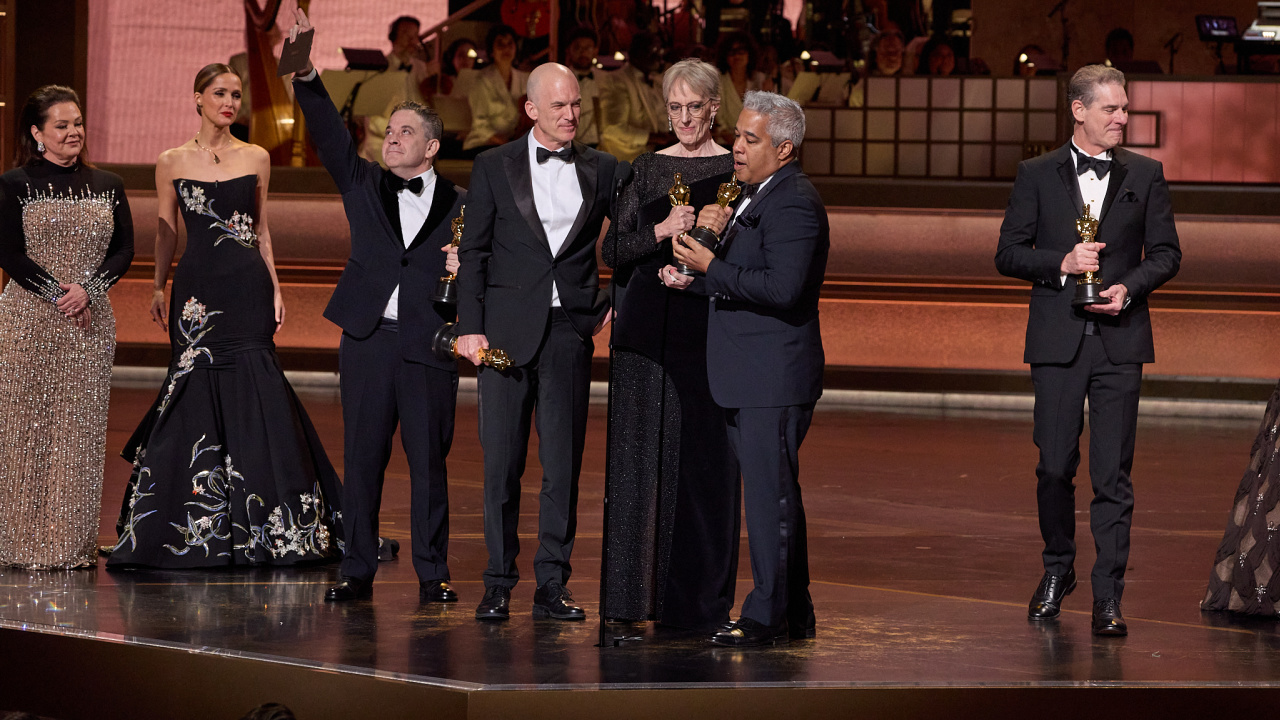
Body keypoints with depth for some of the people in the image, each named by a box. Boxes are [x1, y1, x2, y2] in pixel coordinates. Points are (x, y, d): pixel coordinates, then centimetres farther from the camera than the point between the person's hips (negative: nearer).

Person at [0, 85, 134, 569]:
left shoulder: (106, 186, 12)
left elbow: (124, 250, 6)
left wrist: (87, 289, -10)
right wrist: (58, 294, -13)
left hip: (91, 322, 3)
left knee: (81, 430, 2)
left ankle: (74, 543, 5)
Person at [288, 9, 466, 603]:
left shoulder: (460, 205, 7)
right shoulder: (364, 185, 12)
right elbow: (330, 135, -1)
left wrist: (463, 272, -15)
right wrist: (305, 74, -14)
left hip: (429, 347, -2)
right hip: (368, 338, 2)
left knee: (429, 460, 1)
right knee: (362, 458, 3)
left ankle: (433, 572, 9)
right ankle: (357, 570, 10)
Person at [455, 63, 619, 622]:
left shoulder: (602, 170, 8)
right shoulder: (494, 167, 4)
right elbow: (473, 253, 3)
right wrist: (470, 327, -4)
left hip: (570, 329, 1)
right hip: (507, 329, -1)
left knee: (563, 464, 0)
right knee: (502, 463, 0)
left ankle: (552, 585, 6)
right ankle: (499, 582, 8)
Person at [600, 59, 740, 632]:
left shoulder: (736, 171, 3)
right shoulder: (648, 169, 12)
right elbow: (612, 250, 6)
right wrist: (661, 232, -10)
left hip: (708, 325, -3)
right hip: (648, 328, 3)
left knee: (703, 455, -3)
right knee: (641, 451, 1)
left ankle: (700, 595, 2)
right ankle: (638, 590, 6)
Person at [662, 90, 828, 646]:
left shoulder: (793, 204, -16)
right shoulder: (757, 197, 18)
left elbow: (782, 288, -26)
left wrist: (710, 268, -20)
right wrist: (693, 281, 7)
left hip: (773, 378, -11)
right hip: (751, 379, 11)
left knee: (769, 494, -6)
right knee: (776, 495, 15)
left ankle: (767, 616, -1)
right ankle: (795, 616, 22)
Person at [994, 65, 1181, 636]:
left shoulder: (1145, 175, 7)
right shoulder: (1037, 175, 4)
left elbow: (1166, 252, 9)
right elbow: (1008, 253, 3)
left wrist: (1130, 287, -9)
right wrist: (1063, 262, -13)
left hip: (1119, 339, 0)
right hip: (1058, 340, 0)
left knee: (1112, 473, -3)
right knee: (1055, 466, 4)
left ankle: (1108, 596, -1)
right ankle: (1058, 570, 26)